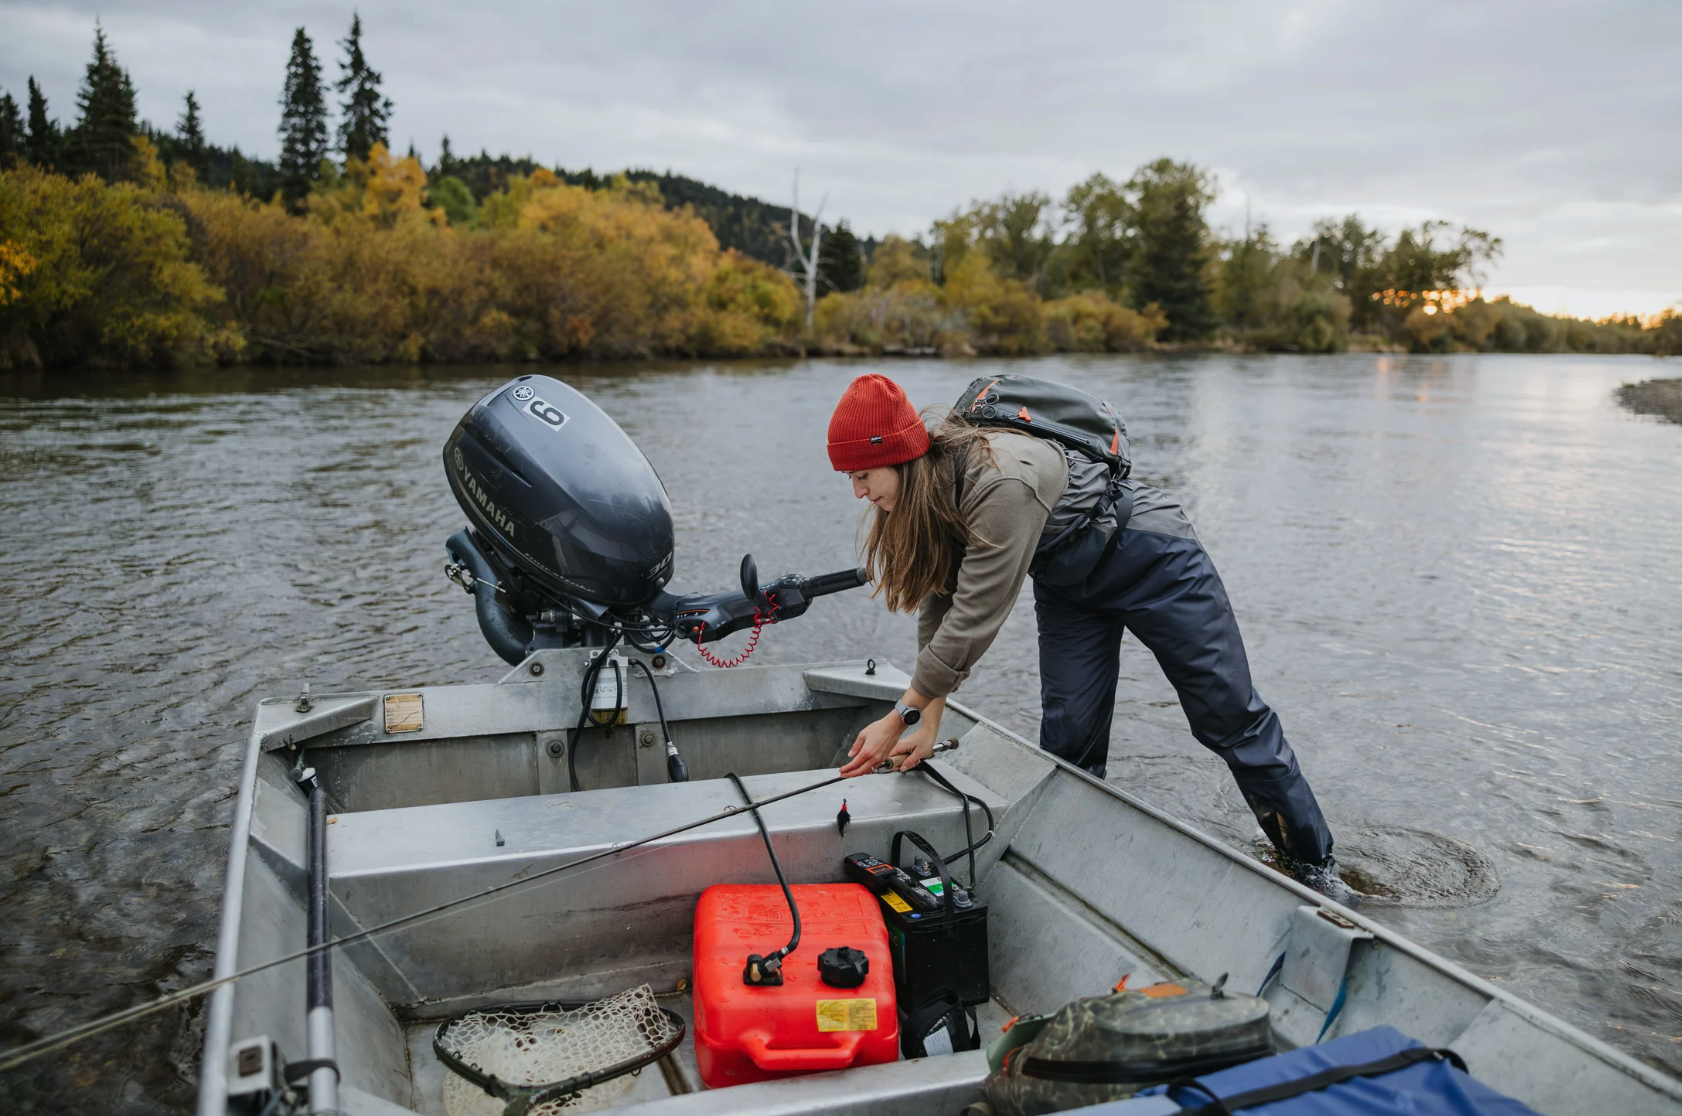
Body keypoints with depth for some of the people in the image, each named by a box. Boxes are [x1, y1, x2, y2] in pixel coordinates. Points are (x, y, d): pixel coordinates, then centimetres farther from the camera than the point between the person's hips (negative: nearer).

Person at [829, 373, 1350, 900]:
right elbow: (938, 607, -7)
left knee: (1231, 717, 4)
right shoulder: (930, 488, -13)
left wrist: (899, 718, -28)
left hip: (1152, 558, -7)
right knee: (1068, 740, 2)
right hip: (1069, 580, 7)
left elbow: (972, 621, -36)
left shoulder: (1002, 483, -39)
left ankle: (1313, 863, 22)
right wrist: (928, 723, -11)